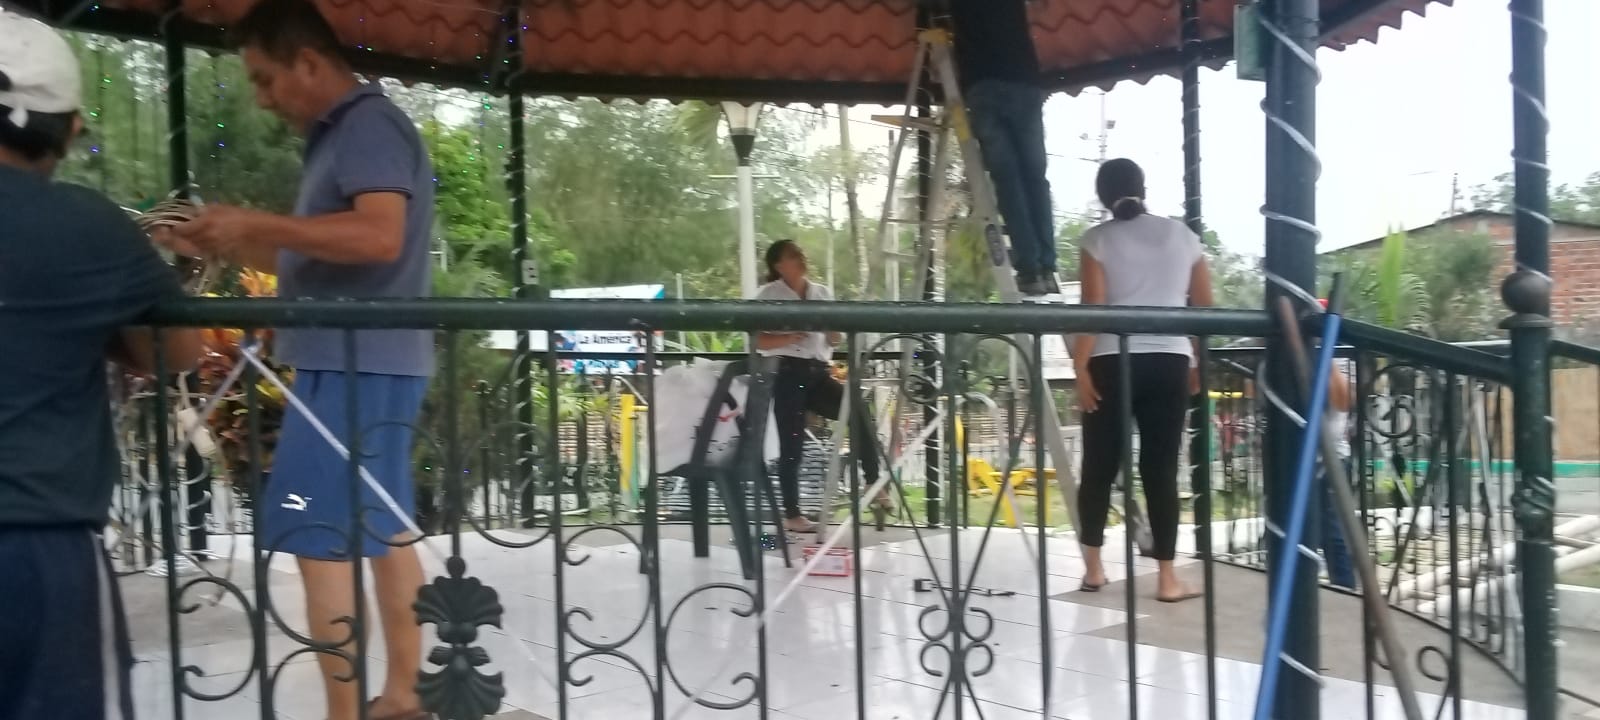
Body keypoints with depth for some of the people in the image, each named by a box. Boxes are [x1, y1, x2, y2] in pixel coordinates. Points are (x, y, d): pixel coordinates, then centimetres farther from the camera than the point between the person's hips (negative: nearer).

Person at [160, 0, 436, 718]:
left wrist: (255, 222, -18)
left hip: (360, 366, -10)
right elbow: (312, 258, 24)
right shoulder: (338, 136, 20)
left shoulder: (369, 123, -10)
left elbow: (378, 237, -24)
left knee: (315, 536, -8)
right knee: (379, 531, 12)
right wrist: (219, 245, 14)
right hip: (353, 363, 10)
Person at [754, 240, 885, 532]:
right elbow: (759, 341, -7)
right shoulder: (768, 295, 0)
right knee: (792, 445, -3)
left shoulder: (822, 293, 14)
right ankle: (792, 515, 8)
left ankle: (872, 481, -16)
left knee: (858, 407, -21)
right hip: (788, 373, -4)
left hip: (819, 372, 4)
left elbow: (834, 339, 17)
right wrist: (793, 336, -20)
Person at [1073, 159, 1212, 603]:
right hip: (1170, 361, 2)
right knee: (1161, 469, 3)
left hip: (1112, 362, -2)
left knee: (1099, 467, 7)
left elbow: (1093, 308, -9)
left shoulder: (1098, 240, 1)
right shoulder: (1182, 235, 10)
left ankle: (1093, 567, 12)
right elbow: (1204, 307, 11)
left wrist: (1081, 367, -9)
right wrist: (1198, 363, 20)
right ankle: (1167, 578, 3)